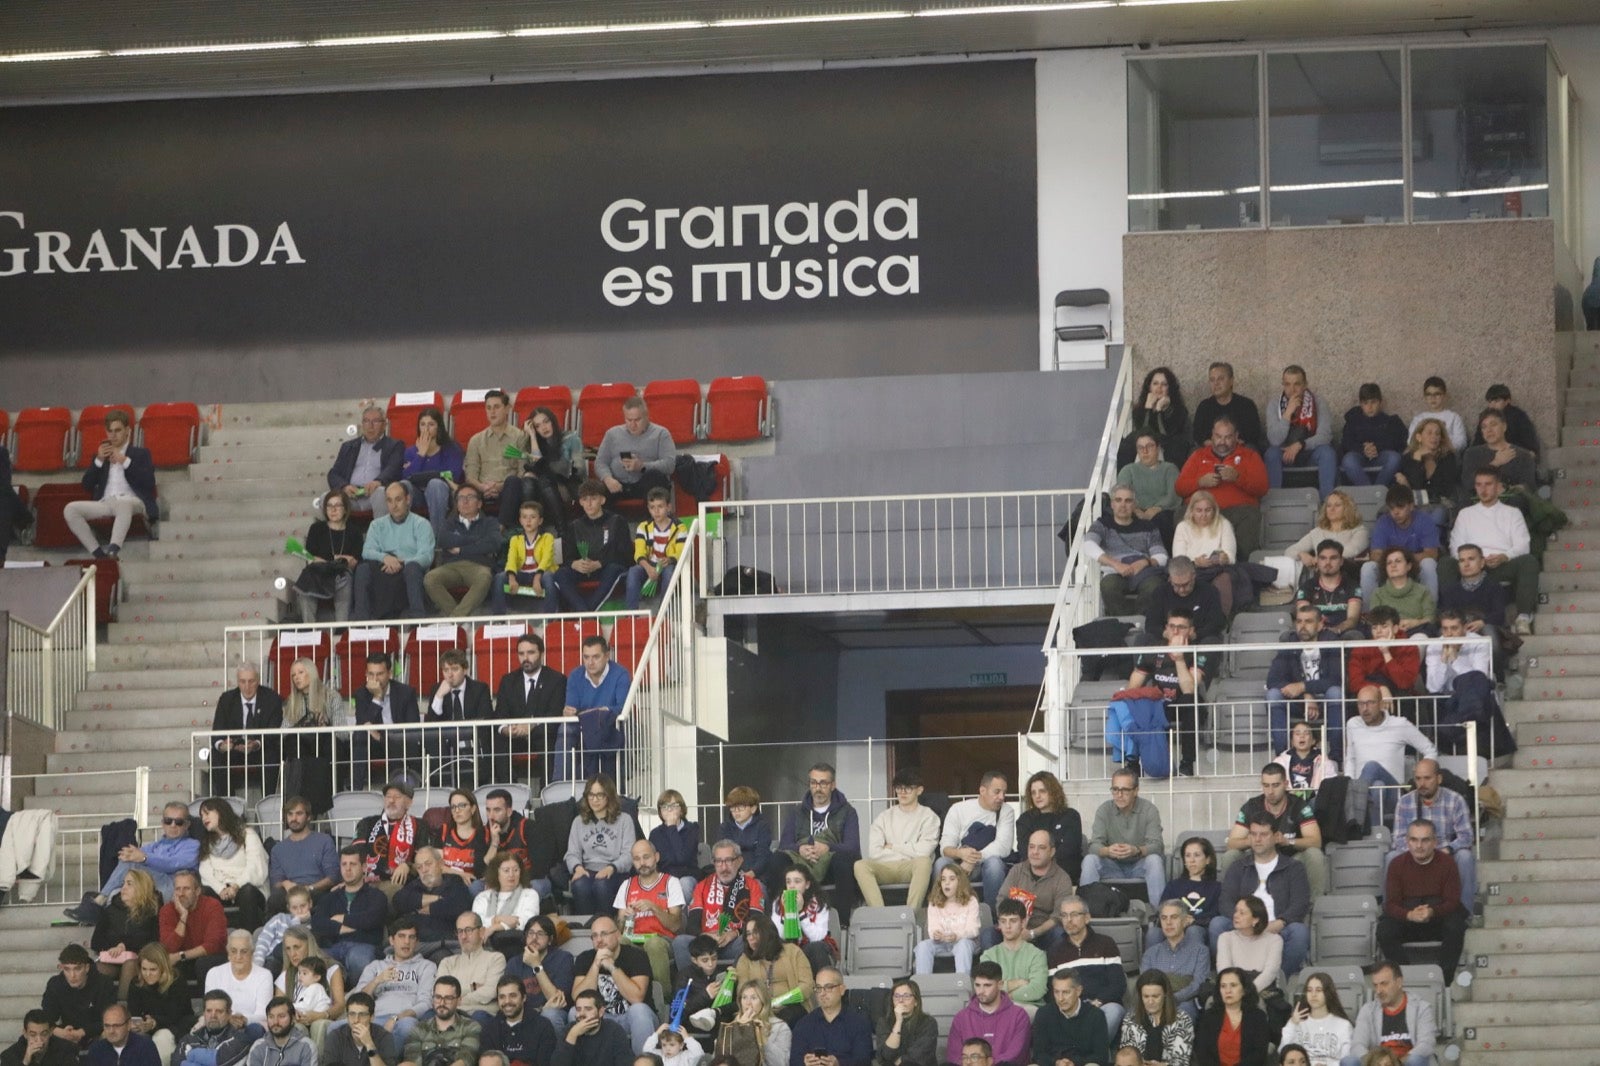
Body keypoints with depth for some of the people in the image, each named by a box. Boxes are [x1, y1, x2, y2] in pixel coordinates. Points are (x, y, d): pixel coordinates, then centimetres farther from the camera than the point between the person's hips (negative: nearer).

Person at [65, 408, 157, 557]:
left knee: (124, 504, -42)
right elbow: (87, 484, 17)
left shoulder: (140, 454, 20)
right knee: (70, 509, -22)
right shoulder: (102, 453, 29)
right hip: (105, 503, 4)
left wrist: (125, 461, -3)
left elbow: (149, 482, 3)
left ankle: (113, 549, -61)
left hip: (132, 501, -4)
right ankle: (98, 553, -29)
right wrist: (98, 460, 5)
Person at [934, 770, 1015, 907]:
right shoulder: (958, 810, 1)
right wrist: (960, 853, -31)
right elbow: (945, 848, -6)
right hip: (959, 863, 0)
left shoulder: (1006, 811, 0)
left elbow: (1004, 846, -14)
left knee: (994, 863, -36)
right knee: (941, 864, -32)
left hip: (986, 863, 0)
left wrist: (974, 860, -26)